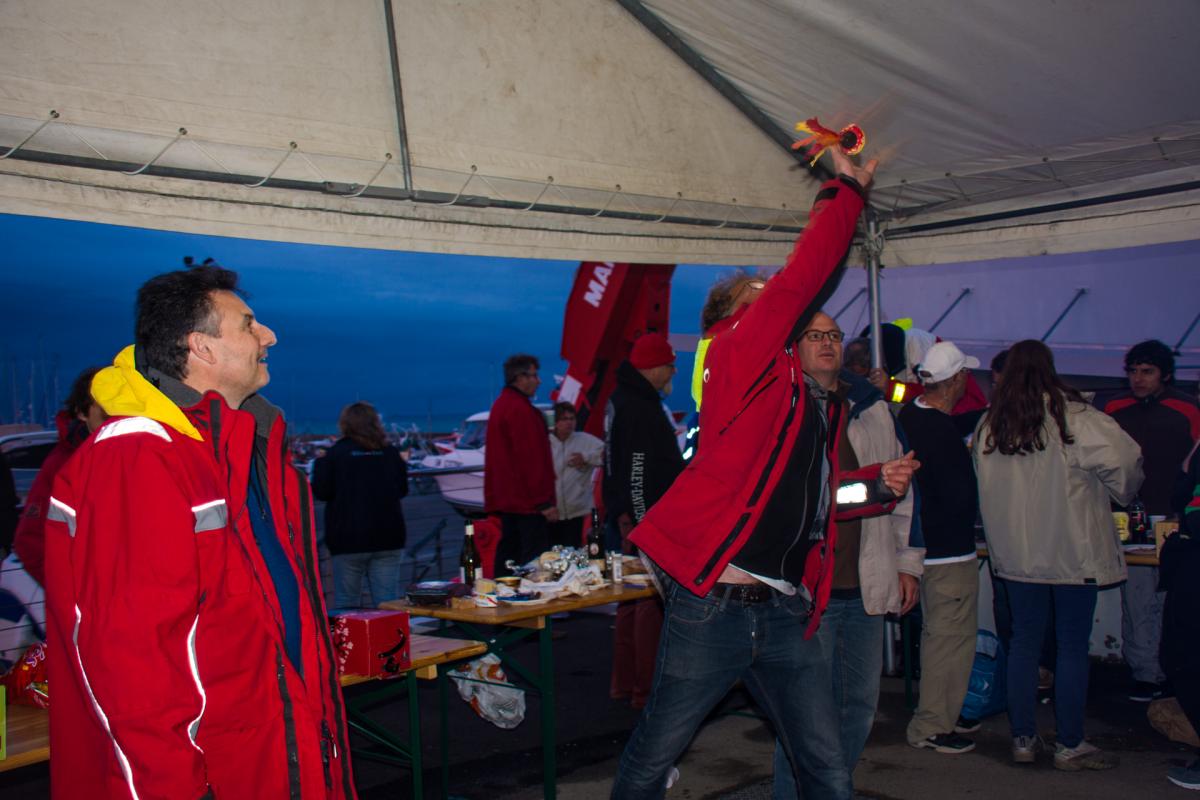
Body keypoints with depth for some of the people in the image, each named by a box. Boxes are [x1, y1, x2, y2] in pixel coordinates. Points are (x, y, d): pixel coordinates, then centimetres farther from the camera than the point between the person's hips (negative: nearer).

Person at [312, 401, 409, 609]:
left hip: (348, 539, -2)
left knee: (346, 601, 6)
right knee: (388, 602, 5)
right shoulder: (390, 452, 4)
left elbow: (321, 491, -6)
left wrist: (320, 463, 10)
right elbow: (402, 489, 12)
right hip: (388, 537, 3)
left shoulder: (336, 452, -5)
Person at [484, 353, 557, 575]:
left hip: (506, 498, 10)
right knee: (535, 557, -9)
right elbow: (531, 459, -20)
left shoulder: (500, 405, 16)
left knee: (509, 549, 13)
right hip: (527, 500, -10)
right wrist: (544, 502, -18)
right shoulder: (520, 409, -16)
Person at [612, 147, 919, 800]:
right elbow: (800, 279, -15)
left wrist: (877, 484, 16)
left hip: (786, 617, 7)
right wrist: (846, 189, -5)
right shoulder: (740, 362, -4)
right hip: (711, 608, -7)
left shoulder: (817, 406, 18)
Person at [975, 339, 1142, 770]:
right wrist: (1124, 493, 4)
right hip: (1072, 549, -4)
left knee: (1024, 641, 12)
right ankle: (1070, 745, 13)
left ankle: (1022, 739, 18)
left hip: (1016, 552, 4)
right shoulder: (1073, 417, -12)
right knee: (1073, 646, 5)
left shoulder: (988, 425, 2)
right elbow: (1123, 460, -16)